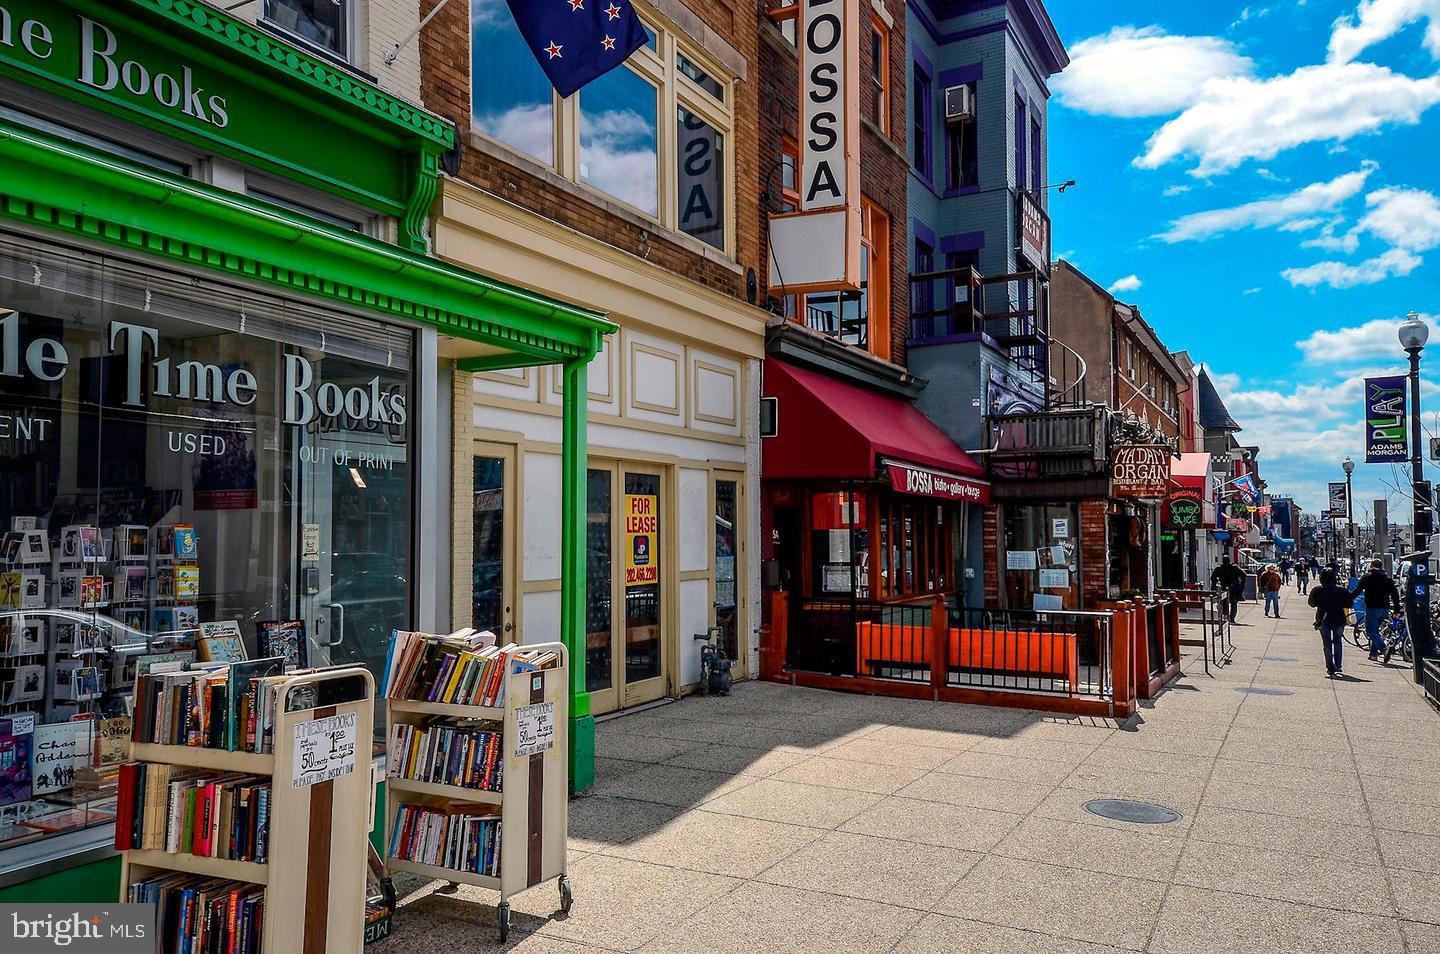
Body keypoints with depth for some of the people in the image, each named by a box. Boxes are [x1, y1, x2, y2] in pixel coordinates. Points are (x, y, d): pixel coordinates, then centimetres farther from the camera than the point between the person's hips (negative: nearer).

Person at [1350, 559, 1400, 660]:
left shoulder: (1367, 577, -1)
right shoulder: (1387, 578, 12)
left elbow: (1357, 590, -3)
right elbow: (1395, 593, 8)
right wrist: (1397, 608, 10)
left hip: (1372, 608, -5)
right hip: (1384, 608, 6)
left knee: (1370, 631, -3)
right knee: (1375, 630, 16)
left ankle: (1383, 648, -22)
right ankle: (1374, 653, 14)